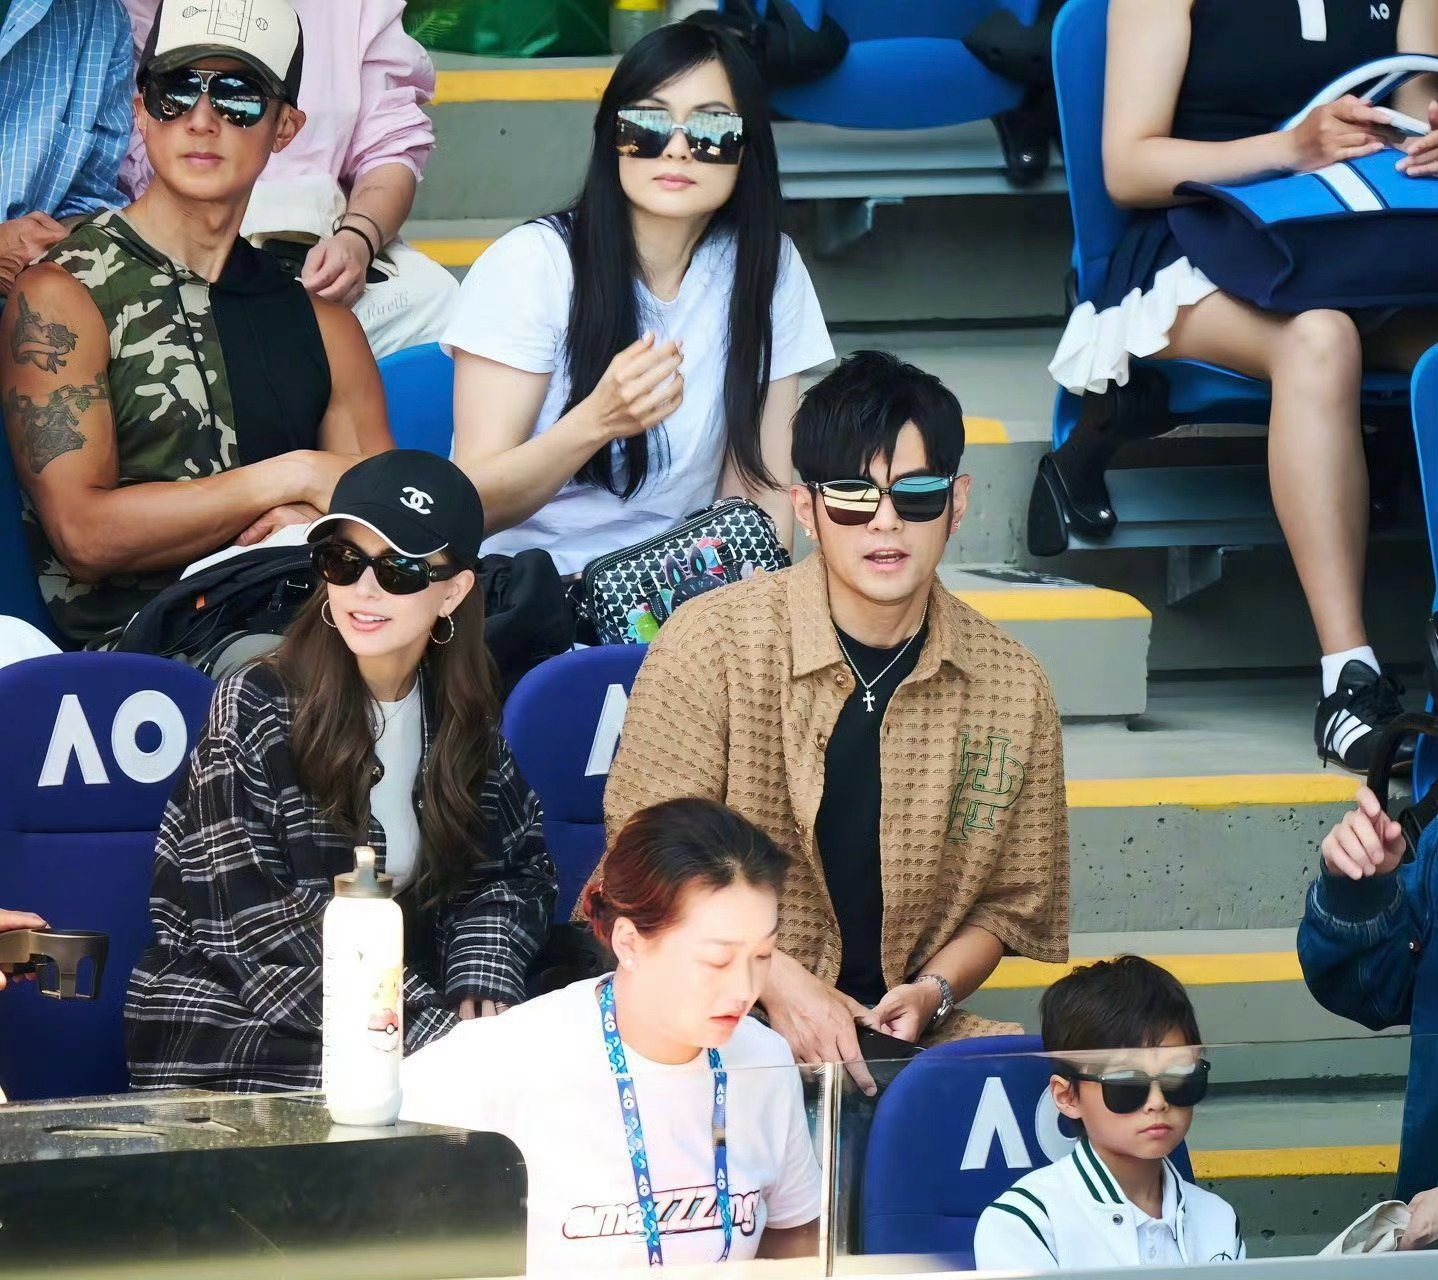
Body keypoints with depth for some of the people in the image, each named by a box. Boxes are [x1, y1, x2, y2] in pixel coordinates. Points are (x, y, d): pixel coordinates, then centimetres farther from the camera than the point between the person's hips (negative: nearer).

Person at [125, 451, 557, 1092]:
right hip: (231, 1031, -5)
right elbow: (251, 926, -16)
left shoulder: (463, 713, 7)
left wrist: (482, 985, -10)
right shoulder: (254, 709, -9)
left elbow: (520, 866, 13)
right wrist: (426, 1032, -22)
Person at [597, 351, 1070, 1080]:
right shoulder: (712, 644, -5)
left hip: (906, 1032, 4)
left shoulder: (1011, 688, 6)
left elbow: (1011, 902, 15)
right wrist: (777, 981, -17)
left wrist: (932, 990, -5)